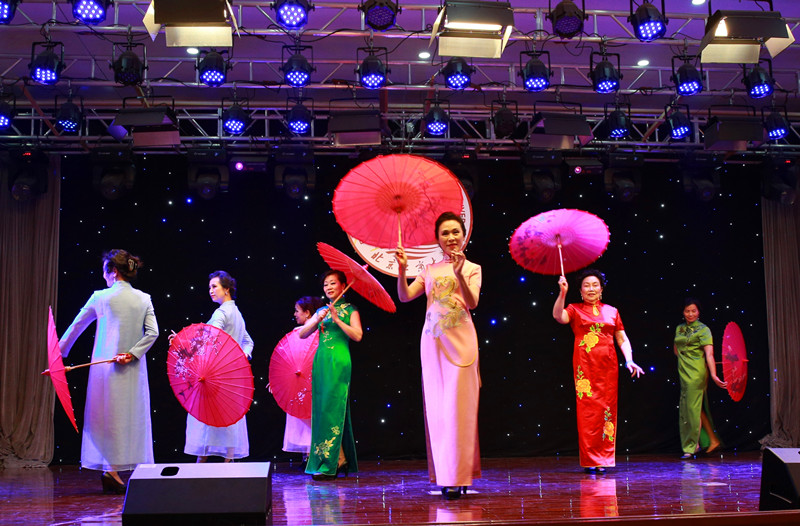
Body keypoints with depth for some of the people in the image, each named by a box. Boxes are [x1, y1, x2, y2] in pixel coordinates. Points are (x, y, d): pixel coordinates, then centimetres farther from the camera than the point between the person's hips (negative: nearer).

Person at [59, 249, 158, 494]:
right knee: (134, 416, 8)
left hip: (106, 365, -2)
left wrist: (60, 353, 20)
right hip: (134, 370, 2)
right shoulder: (144, 299, 3)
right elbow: (152, 333, -6)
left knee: (109, 416, 4)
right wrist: (132, 354, -6)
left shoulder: (100, 297, -3)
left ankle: (111, 470, 2)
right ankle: (138, 470, 9)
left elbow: (76, 327, 8)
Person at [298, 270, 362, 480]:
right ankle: (341, 459, 15)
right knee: (321, 408, 6)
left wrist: (337, 320, -15)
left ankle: (329, 465, -9)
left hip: (339, 361, -6)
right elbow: (302, 334, 9)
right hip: (321, 361, 6)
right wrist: (318, 320, -6)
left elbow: (357, 335, -10)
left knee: (332, 408, -10)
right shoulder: (321, 311, 17)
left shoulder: (350, 310, 3)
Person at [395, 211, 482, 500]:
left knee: (457, 405, -7)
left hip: (460, 340, -3)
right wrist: (401, 269, -10)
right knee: (437, 406, 3)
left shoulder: (472, 269, 8)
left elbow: (472, 302, -9)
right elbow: (404, 296, 5)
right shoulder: (430, 270, 14)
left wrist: (459, 274, -23)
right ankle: (444, 476, 10)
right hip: (433, 341, 3)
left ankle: (458, 477, -5)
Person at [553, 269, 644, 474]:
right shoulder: (575, 310, 8)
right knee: (587, 409, -6)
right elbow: (558, 316, -13)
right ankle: (590, 460, -2)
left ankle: (604, 459, 9)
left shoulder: (612, 311, 16)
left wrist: (629, 360, 0)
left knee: (607, 409, 1)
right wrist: (562, 293, -24)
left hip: (608, 365, 3)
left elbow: (622, 338, 13)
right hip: (585, 365, -3)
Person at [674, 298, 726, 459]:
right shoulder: (679, 328, 14)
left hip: (696, 373, -7)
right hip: (684, 372, 7)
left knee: (692, 408, -5)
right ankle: (712, 440, 19)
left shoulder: (703, 330, -5)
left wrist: (713, 375, -27)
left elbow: (709, 354, -16)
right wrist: (686, 359, 7)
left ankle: (690, 446, 4)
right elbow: (676, 350, 23)